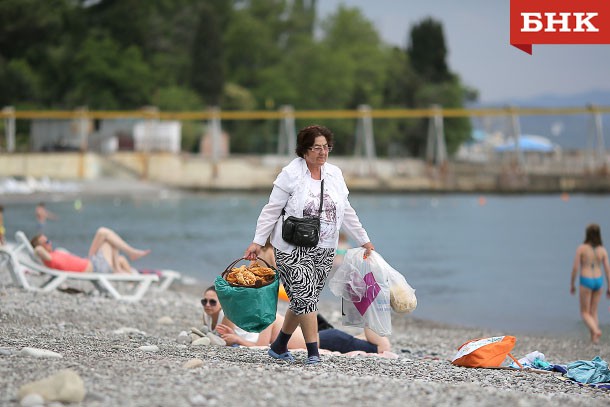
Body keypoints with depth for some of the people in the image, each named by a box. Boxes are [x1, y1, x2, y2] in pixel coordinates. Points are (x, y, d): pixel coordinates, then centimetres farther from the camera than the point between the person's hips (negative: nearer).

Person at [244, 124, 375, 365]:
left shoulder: (335, 174, 9)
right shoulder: (291, 174, -6)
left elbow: (346, 212, 18)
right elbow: (272, 210, -5)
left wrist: (364, 241, 20)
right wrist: (258, 242, -9)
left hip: (324, 251, 5)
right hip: (293, 249, -5)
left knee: (303, 300, 7)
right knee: (305, 297, -12)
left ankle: (279, 347, 22)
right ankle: (313, 353, -8)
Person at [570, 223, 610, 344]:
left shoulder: (581, 248, -10)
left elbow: (575, 267, -9)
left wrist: (572, 284, 3)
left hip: (586, 281, -4)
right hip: (598, 281, 4)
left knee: (585, 313, 6)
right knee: (593, 312, 17)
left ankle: (596, 331, -20)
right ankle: (594, 338, 11)